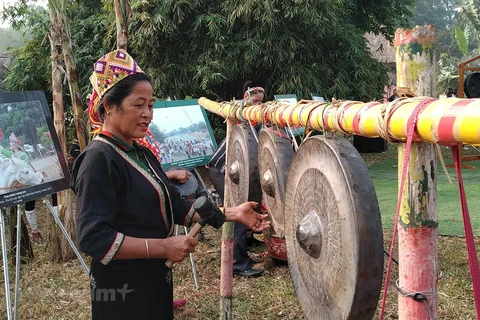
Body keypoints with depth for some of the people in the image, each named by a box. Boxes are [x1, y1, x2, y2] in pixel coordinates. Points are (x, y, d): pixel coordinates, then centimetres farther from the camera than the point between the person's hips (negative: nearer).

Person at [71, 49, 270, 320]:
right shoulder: (99, 159, -20)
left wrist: (232, 213, 1)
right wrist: (162, 247, -25)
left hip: (154, 279, 8)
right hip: (122, 289, -8)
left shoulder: (142, 154, 8)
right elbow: (93, 238, -26)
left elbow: (175, 206, 9)